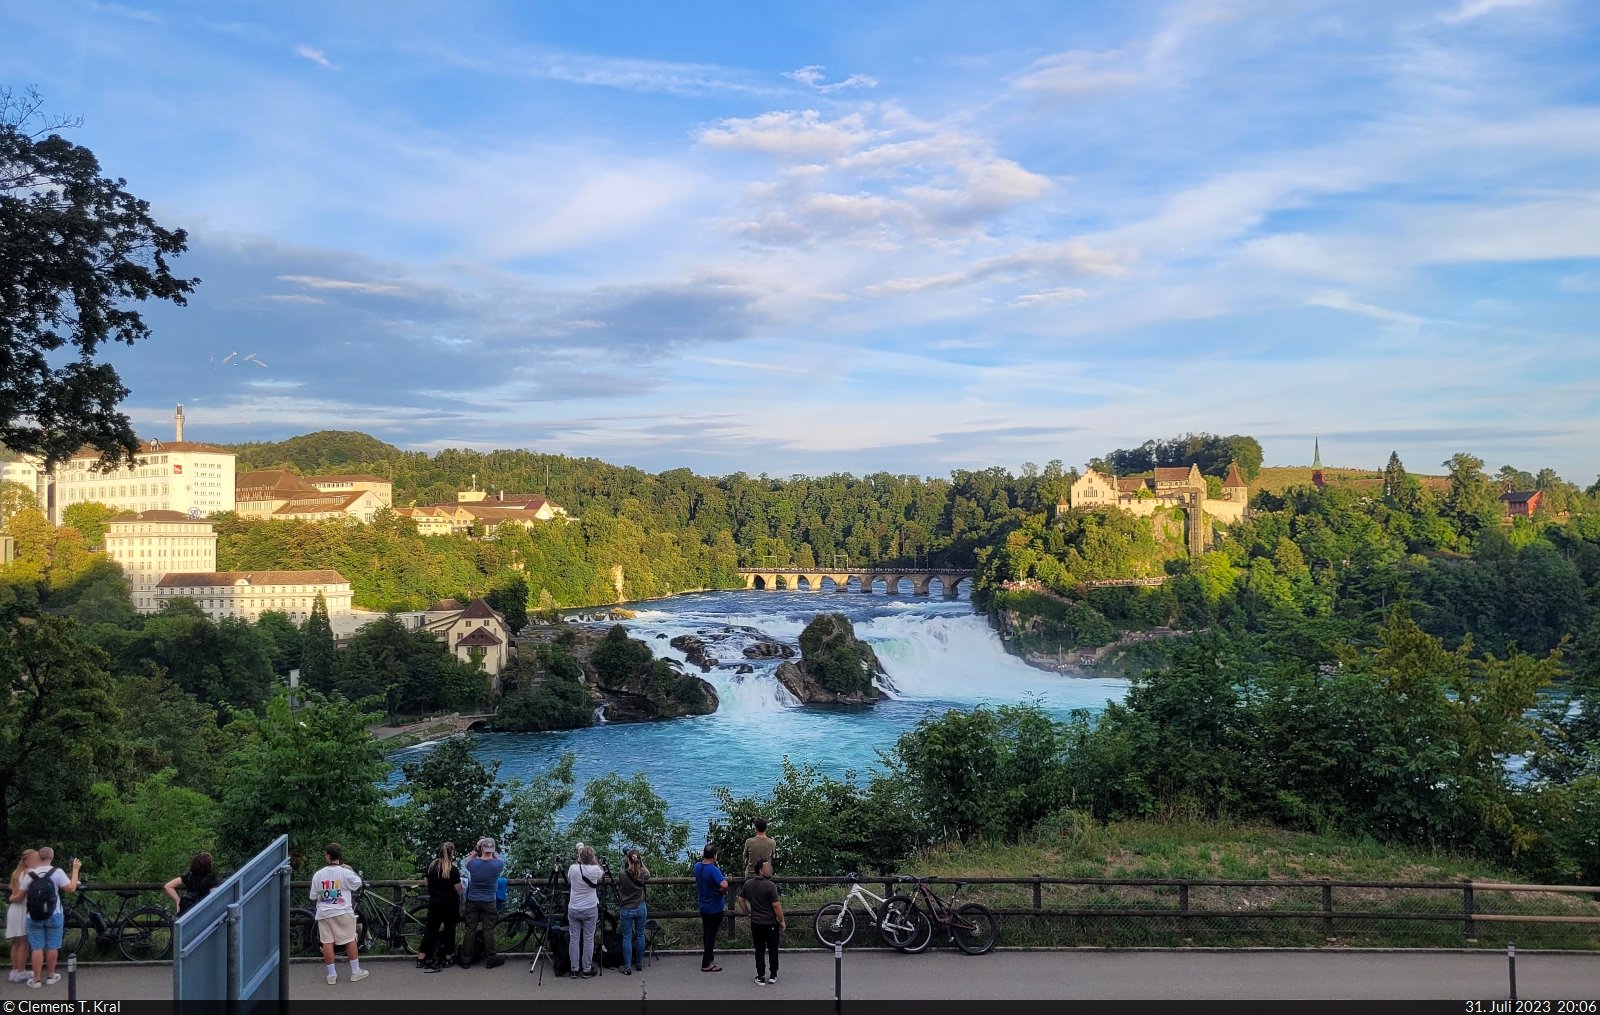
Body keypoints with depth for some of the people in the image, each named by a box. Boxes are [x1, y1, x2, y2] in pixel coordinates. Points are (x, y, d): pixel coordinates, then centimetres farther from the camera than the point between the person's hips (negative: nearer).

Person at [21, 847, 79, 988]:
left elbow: (21, 896, 4)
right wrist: (75, 869, -4)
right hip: (54, 916, -1)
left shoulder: (30, 874, -2)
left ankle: (37, 979, 7)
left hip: (34, 917, 1)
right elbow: (71, 888, -13)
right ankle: (52, 976, 17)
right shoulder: (57, 872, -9)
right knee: (52, 947, 9)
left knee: (37, 948, 5)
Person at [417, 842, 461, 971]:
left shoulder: (431, 866, -2)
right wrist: (458, 877, 4)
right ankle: (448, 958, 14)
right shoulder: (453, 869, -16)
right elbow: (458, 888, -11)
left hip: (434, 902, 4)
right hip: (450, 903, -4)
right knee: (449, 929, 8)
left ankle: (421, 958, 15)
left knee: (431, 929, 13)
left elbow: (427, 882, 9)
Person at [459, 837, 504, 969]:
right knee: (489, 930, 5)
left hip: (473, 901, 1)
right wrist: (492, 853, 2)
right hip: (489, 902, -1)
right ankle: (491, 959, 12)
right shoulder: (497, 864, -15)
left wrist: (476, 850, 4)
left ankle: (466, 960, 14)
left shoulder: (473, 863, -12)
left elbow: (468, 861, 13)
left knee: (470, 929, 7)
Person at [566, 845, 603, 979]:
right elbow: (603, 874, 14)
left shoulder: (573, 868, -8)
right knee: (588, 939, 5)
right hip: (590, 910, -1)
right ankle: (587, 970, 8)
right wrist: (594, 860, 12)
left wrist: (579, 860, 17)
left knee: (574, 939, 6)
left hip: (573, 909, 2)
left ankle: (574, 970, 9)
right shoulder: (595, 869, -11)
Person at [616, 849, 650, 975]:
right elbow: (648, 875, 16)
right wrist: (642, 864, 10)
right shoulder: (642, 873, -9)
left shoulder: (622, 874, -16)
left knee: (627, 937, 5)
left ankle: (627, 967, 5)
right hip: (641, 909, 2)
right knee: (640, 935, 14)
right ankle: (639, 964, 23)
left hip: (626, 910, -2)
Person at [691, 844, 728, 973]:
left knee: (706, 932, 22)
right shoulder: (714, 870, -27)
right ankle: (706, 964, 7)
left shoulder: (697, 866, -4)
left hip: (703, 907, 7)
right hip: (715, 908, -7)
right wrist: (722, 891, -22)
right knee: (711, 934, 3)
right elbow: (724, 885, -42)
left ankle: (709, 956, 38)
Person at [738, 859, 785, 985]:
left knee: (759, 950, 11)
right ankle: (773, 975, 20)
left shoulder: (748, 884, 0)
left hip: (755, 923, 4)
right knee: (773, 950, 12)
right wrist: (782, 921, -7)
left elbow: (741, 900, 10)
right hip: (771, 923, -4)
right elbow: (776, 905, -18)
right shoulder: (770, 885, -19)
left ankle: (761, 977, 12)